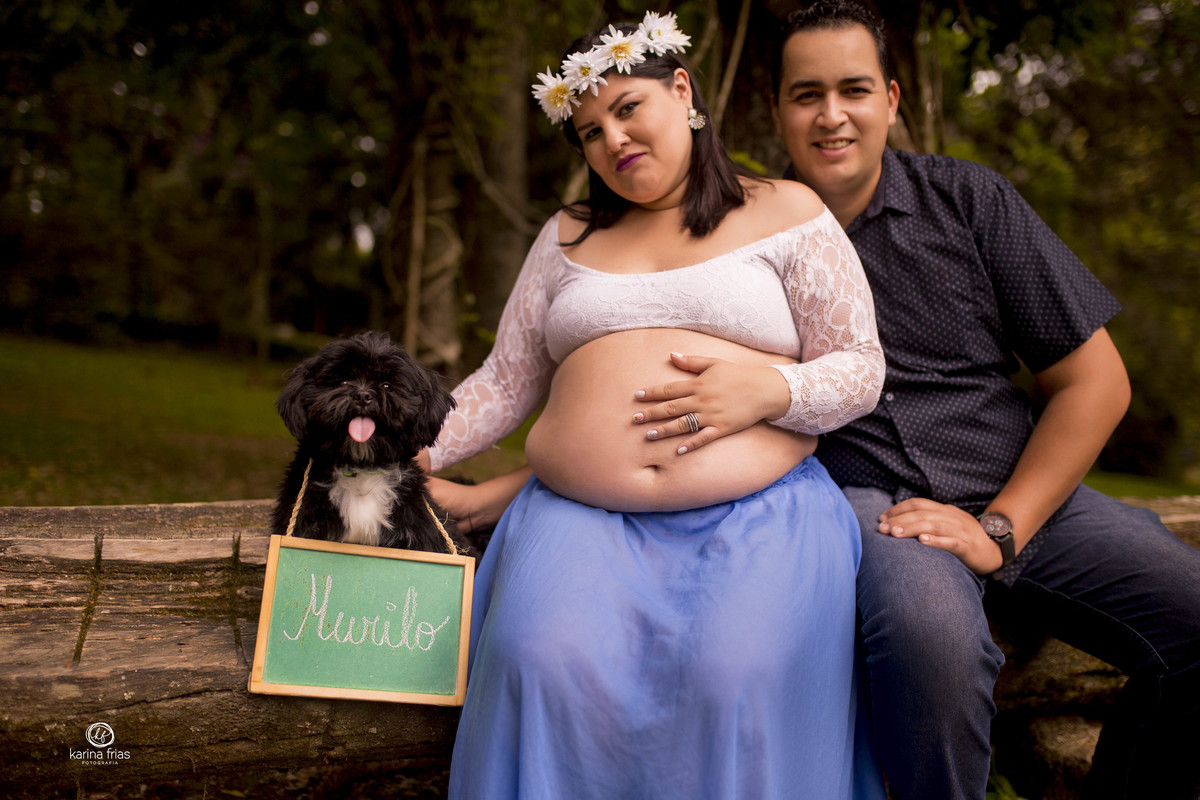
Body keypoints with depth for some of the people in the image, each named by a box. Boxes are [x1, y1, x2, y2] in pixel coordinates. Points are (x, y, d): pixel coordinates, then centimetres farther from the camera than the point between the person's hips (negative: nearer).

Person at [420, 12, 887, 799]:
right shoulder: (568, 236, 21)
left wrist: (769, 390, -11)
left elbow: (861, 371, 8)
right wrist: (413, 457, 9)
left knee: (739, 679, -31)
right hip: (579, 514, 3)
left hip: (758, 511, -2)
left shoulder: (785, 213, 10)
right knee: (547, 664, -28)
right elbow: (505, 383, 21)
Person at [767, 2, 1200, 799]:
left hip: (1017, 494, 3)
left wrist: (1000, 530, -6)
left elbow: (1095, 380, 4)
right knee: (932, 636, -37)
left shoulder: (969, 198, 5)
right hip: (860, 495, -3)